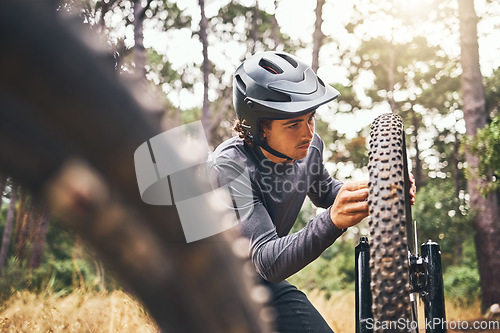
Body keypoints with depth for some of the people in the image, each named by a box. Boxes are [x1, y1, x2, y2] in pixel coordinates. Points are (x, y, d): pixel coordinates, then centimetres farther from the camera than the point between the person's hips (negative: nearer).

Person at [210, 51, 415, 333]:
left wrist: (374, 191, -9)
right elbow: (267, 262, -37)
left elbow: (324, 193, 12)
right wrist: (333, 221, -54)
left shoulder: (308, 146, -12)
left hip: (262, 280, 6)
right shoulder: (232, 166, -32)